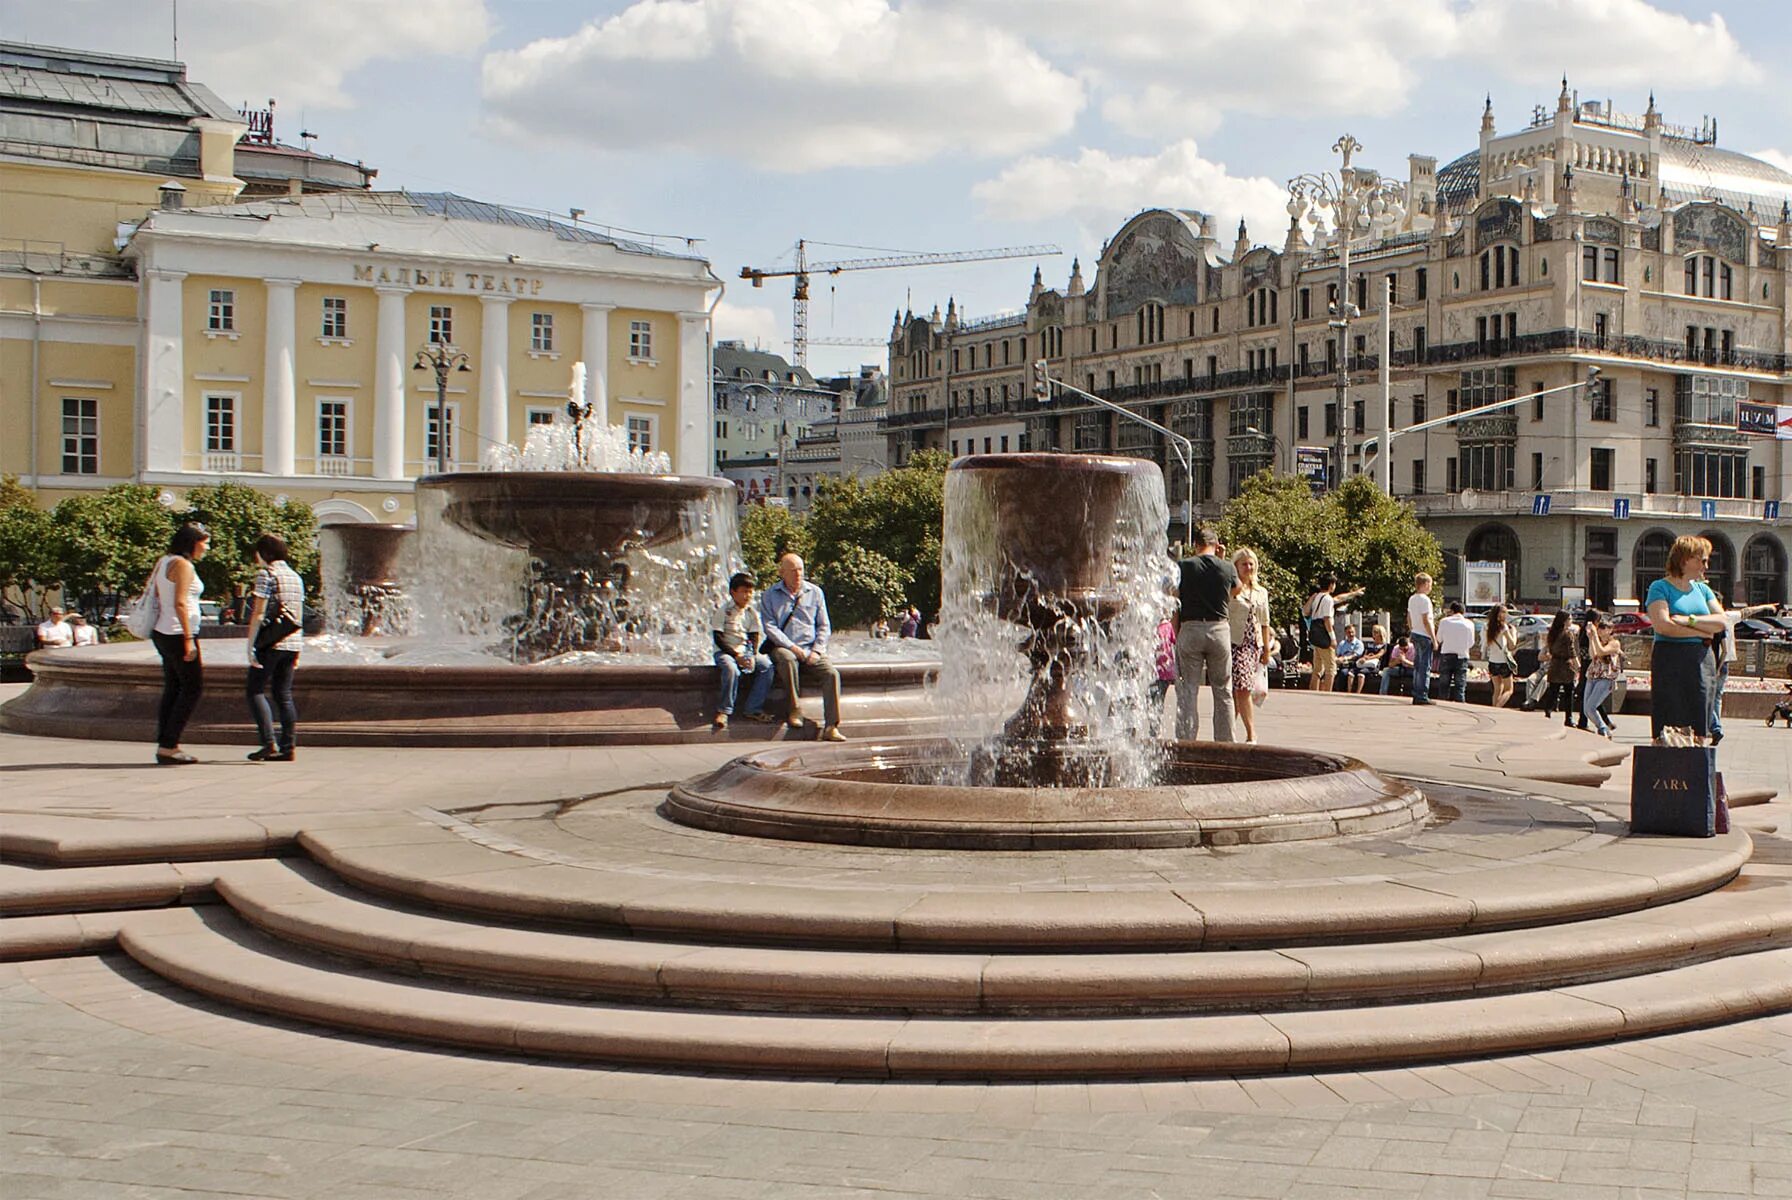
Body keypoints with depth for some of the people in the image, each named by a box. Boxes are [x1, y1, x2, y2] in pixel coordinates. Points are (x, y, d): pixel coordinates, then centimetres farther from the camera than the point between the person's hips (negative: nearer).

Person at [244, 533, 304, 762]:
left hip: (270, 643, -7)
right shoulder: (295, 576, 15)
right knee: (284, 695, 9)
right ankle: (287, 747, 6)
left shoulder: (266, 574, -7)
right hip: (292, 643, 7)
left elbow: (258, 614, -12)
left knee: (256, 691, -2)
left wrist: (250, 645, -10)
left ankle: (270, 743, -14)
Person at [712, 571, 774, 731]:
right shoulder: (724, 610, -7)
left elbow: (754, 635, 5)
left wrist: (753, 656, -13)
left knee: (766, 665, -18)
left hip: (745, 651, 5)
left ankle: (753, 709, -14)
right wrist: (736, 655, -19)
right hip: (725, 651, -5)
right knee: (731, 668, -36)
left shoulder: (752, 610, 7)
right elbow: (718, 638, -11)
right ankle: (723, 711, -25)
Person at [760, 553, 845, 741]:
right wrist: (792, 647, -16)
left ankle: (831, 727, -27)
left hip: (811, 651, 2)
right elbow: (769, 627, -3)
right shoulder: (770, 595, 6)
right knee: (788, 659, -39)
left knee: (832, 673, -25)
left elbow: (824, 626, 12)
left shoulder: (815, 592, 13)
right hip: (784, 648, -2)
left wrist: (817, 650, -4)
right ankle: (795, 710, -25)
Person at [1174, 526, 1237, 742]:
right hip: (1219, 629, 1)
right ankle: (1224, 741, 13)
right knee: (1223, 691, 11)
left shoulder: (1184, 566, -2)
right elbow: (1236, 588, 22)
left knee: (1187, 691, 2)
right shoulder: (1227, 568, 0)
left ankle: (1185, 742, -1)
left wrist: (1176, 635, 5)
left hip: (1190, 629, -1)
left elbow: (1175, 604, -1)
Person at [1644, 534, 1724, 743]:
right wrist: (1702, 633, -6)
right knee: (1669, 727, -8)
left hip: (1702, 661, 6)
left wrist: (1690, 620, -10)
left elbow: (1721, 622, 5)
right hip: (1670, 661, -5)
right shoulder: (1660, 588, -1)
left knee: (1700, 729, 1)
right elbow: (1662, 625, -15)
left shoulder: (1702, 589, 17)